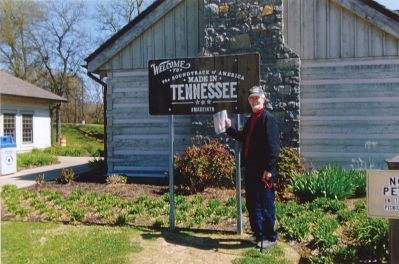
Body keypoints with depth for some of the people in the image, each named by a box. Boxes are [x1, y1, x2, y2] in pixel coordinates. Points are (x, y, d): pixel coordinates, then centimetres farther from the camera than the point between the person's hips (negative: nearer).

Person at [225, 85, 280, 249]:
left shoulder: (268, 119, -11)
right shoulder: (251, 120, 16)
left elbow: (273, 146, -18)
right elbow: (243, 138, 27)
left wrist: (269, 168, -21)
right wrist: (229, 129, 19)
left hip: (263, 171, -9)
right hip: (250, 169, 9)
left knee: (266, 205, 2)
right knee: (252, 203, 16)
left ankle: (270, 237, 16)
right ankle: (258, 234, 30)